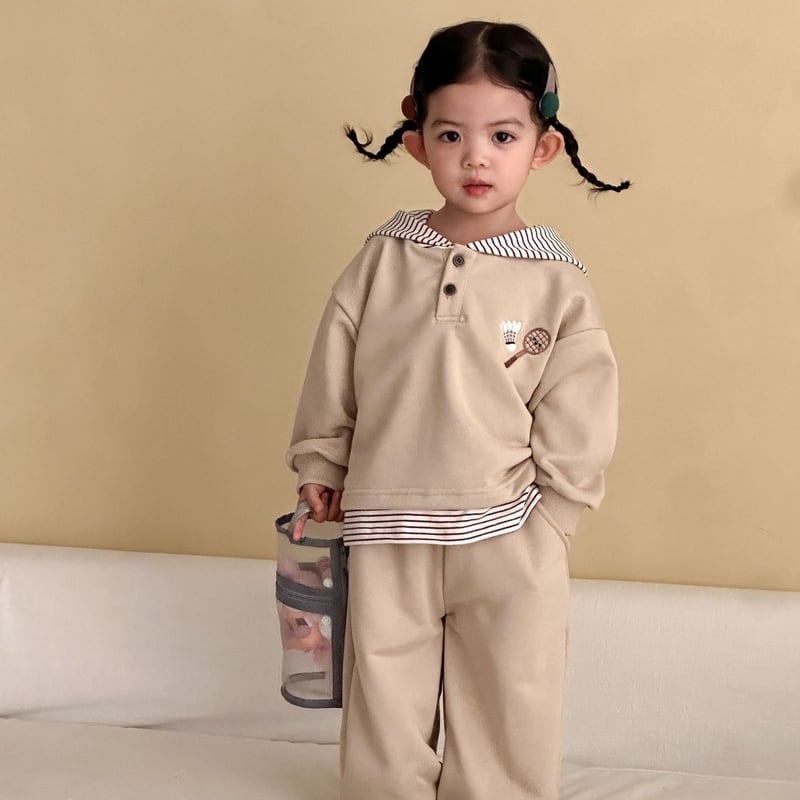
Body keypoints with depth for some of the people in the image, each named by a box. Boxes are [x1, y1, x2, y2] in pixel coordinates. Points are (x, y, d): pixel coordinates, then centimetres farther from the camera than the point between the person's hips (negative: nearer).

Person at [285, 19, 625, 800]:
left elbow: (576, 422, -3)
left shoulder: (558, 282, -7)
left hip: (508, 542, -1)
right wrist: (319, 465, 11)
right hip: (388, 536, 2)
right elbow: (332, 377, 7)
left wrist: (544, 526, -3)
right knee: (384, 712, 16)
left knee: (509, 718, 13)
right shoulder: (382, 259, -3)